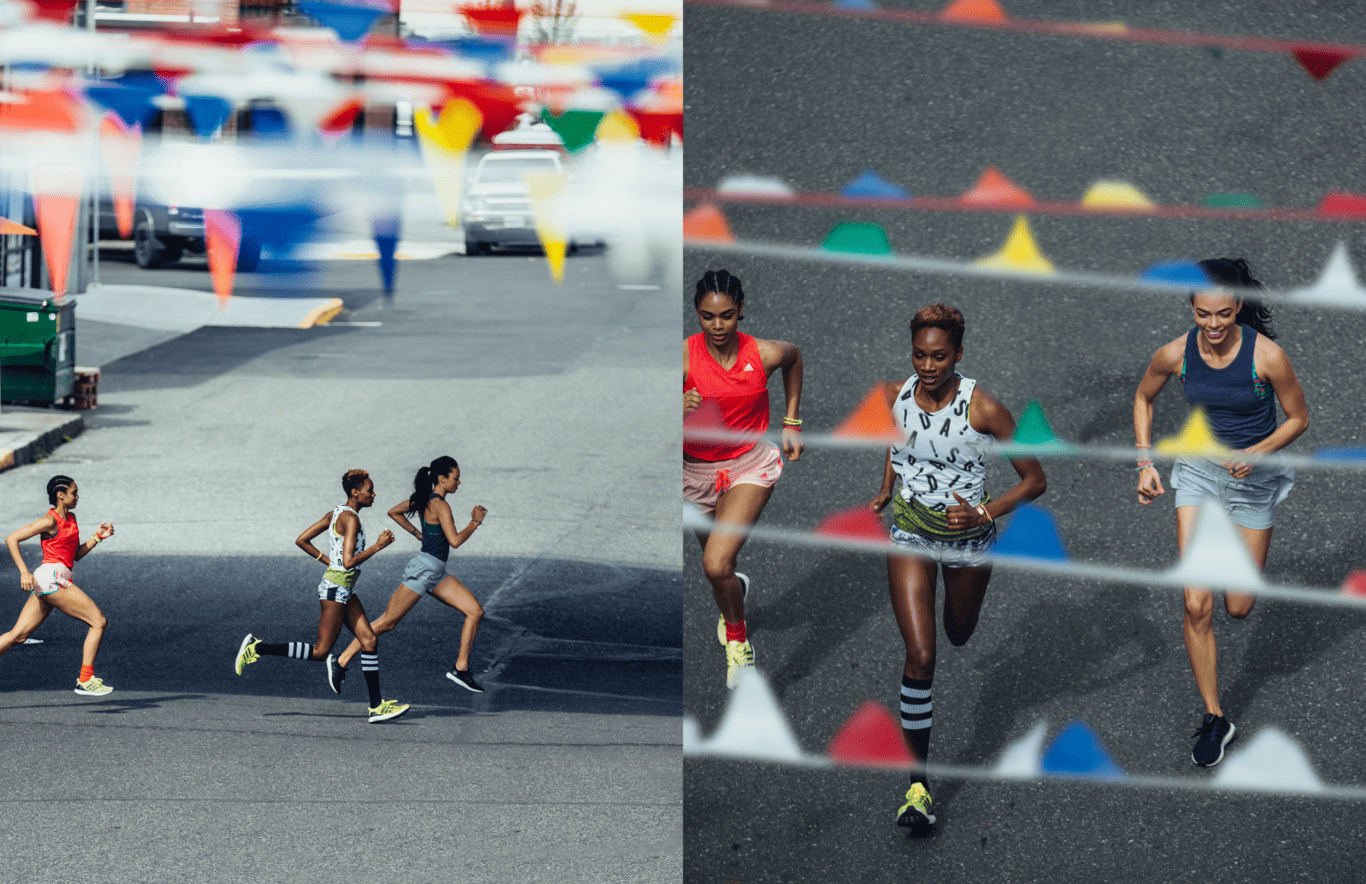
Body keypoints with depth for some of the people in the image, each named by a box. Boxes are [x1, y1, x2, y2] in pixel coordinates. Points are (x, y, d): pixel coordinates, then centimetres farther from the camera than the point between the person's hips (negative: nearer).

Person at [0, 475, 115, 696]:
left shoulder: (70, 518, 19)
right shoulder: (50, 521, -8)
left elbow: (76, 555, 24)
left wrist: (98, 537, 11)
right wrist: (24, 572, -18)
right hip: (52, 576, -9)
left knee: (18, 635, 4)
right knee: (99, 621, -6)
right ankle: (85, 681, -7)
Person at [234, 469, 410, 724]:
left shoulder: (336, 514, 11)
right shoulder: (350, 518, -16)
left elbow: (302, 540, 12)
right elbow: (348, 562, -24)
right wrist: (377, 546, -17)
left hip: (344, 590, 10)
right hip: (336, 588, -10)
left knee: (369, 641, 4)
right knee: (320, 651, -5)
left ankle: (376, 706, 3)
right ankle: (257, 648, 1)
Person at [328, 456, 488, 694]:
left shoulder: (425, 499, 10)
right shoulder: (439, 505, -17)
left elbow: (394, 512, 21)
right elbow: (455, 541, -24)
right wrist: (475, 522, -11)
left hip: (436, 573, 10)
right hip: (424, 569, -10)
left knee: (475, 611, 1)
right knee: (387, 622, -5)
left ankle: (461, 668, 2)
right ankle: (341, 661, 2)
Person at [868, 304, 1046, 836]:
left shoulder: (982, 408, -23)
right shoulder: (895, 398, -13)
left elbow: (1035, 480, -15)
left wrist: (984, 514, -27)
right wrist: (885, 491, 4)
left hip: (969, 538, 0)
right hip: (911, 535, 0)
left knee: (959, 636, 24)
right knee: (920, 656, -14)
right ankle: (918, 784, -11)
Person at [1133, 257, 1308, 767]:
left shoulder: (1266, 356, -22)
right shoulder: (1175, 355, -15)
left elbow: (1298, 419, -8)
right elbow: (1143, 399, 6)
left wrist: (1257, 453, -23)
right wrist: (1145, 465, -1)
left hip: (1254, 476, -1)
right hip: (1198, 471, 1)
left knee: (1238, 608, 8)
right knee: (1197, 605, -10)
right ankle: (1213, 719, 1)